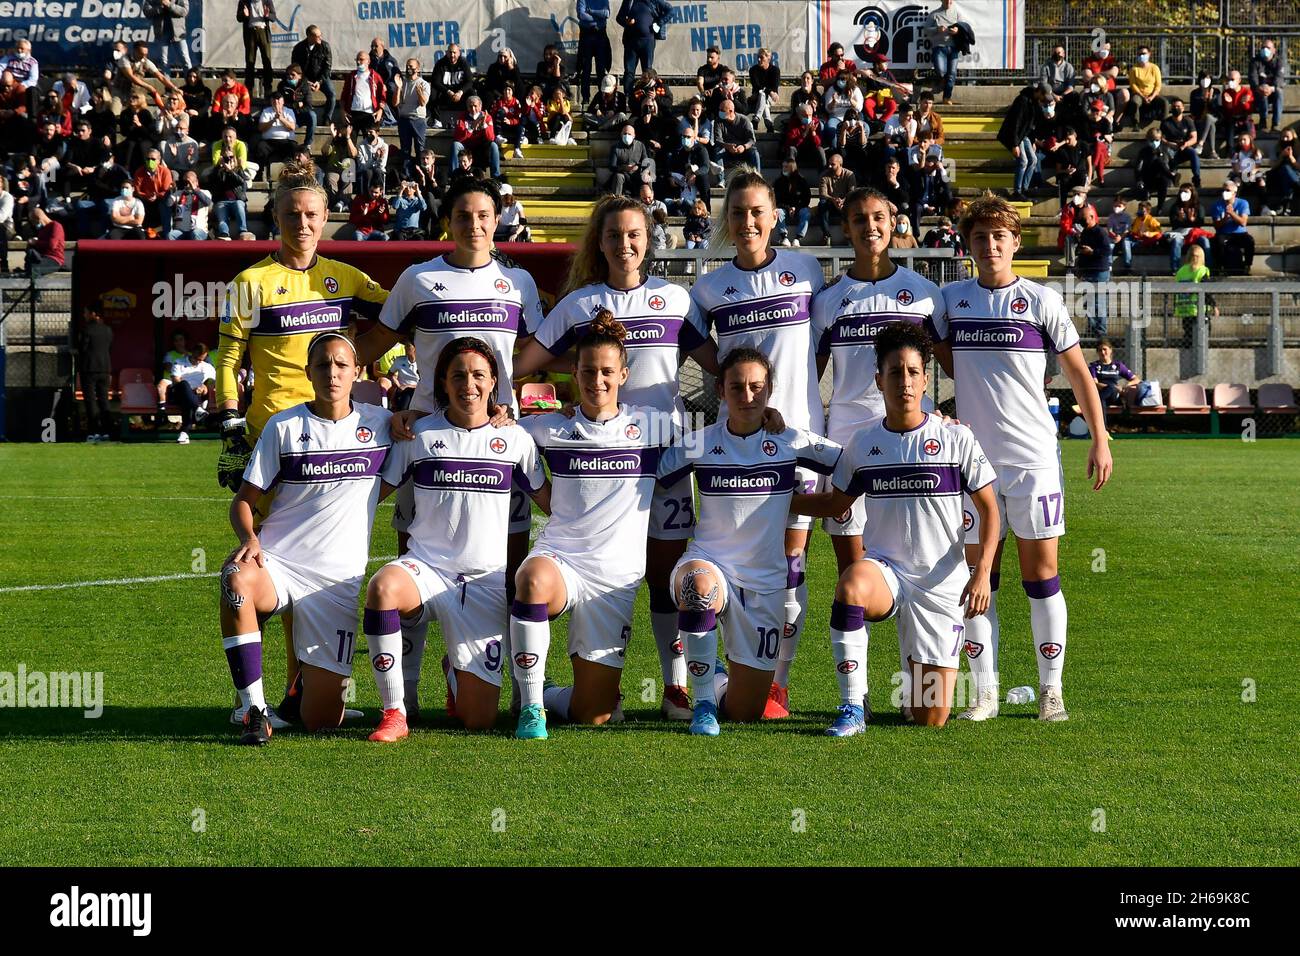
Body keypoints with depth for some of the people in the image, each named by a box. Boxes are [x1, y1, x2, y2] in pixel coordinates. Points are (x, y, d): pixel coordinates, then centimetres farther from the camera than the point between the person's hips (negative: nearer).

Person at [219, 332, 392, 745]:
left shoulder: (379, 423, 7)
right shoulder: (284, 426, 4)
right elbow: (244, 500, 3)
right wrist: (249, 538, -18)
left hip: (338, 579, 1)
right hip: (278, 566, -1)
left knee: (321, 721, -5)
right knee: (237, 579, -40)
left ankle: (307, 677, 34)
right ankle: (255, 709, -28)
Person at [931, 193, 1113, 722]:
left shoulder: (1041, 301, 0)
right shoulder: (951, 299, 7)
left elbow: (1078, 372, 5)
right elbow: (942, 354, 25)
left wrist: (1100, 439, 1)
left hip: (1034, 457, -2)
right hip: (973, 458, 2)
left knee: (1041, 573, -1)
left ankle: (1051, 689, 5)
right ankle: (984, 691, 6)